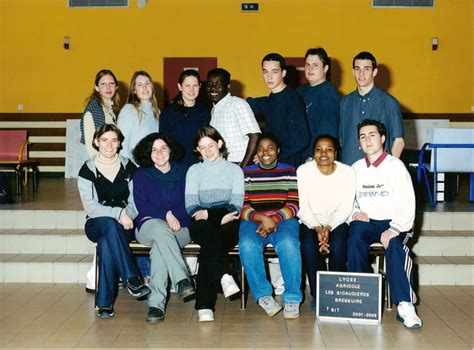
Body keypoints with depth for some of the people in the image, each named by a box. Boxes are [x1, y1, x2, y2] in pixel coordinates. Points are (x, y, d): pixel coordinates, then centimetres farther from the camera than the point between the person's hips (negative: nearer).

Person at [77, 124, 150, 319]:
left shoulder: (128, 168, 8)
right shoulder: (87, 170, 2)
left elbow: (135, 203, 7)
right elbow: (90, 206, -10)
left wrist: (127, 217, -14)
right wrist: (118, 214, -22)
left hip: (124, 226, 1)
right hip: (96, 224, -1)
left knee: (106, 243, -35)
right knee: (109, 224, -39)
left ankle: (104, 302, -34)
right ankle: (131, 279, -46)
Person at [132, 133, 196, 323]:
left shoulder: (183, 171, 9)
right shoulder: (141, 175, 8)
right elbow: (142, 206, -1)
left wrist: (175, 217, -9)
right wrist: (166, 215, -14)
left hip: (179, 228, 0)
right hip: (149, 226, 0)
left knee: (159, 247, -34)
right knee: (161, 229, -38)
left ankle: (156, 304, -36)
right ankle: (182, 281, -44)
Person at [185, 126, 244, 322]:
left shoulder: (234, 170, 18)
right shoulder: (194, 171, 21)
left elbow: (236, 205, 3)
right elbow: (191, 206, 5)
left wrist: (209, 214, -15)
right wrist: (220, 215, -14)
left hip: (228, 225, -1)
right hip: (201, 225, 1)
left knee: (209, 245, -35)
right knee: (208, 231, -38)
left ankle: (204, 305, -41)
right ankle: (224, 275, -52)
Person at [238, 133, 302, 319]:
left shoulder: (289, 172, 13)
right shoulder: (246, 173, 12)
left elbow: (293, 205, 4)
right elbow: (242, 207, 2)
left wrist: (274, 219, -14)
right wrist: (261, 218, -17)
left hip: (283, 219, 0)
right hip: (253, 220, 0)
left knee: (288, 244, -34)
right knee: (247, 245, -33)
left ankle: (292, 298, -21)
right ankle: (263, 295, -19)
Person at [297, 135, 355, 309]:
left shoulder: (347, 172, -4)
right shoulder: (303, 171, -5)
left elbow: (345, 208, -6)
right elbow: (302, 207, -7)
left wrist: (328, 227, -21)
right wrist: (317, 228, -22)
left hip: (337, 223, 0)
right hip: (310, 223, 0)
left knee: (338, 245, -31)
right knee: (309, 245, -31)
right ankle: (316, 293, -14)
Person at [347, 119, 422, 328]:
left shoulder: (395, 166, -2)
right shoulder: (356, 168, 12)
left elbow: (407, 204, -9)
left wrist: (394, 229, -21)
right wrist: (355, 214, -8)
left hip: (393, 222, -3)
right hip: (366, 221, 3)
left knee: (394, 245, -34)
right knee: (354, 242, -30)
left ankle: (405, 304, -32)